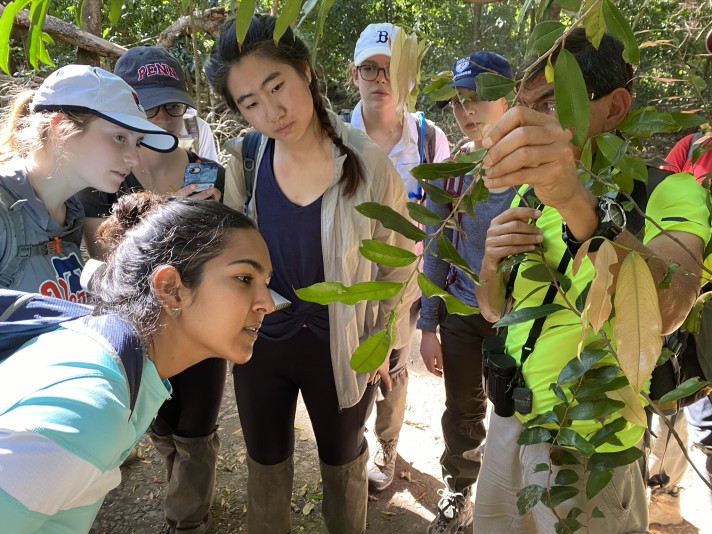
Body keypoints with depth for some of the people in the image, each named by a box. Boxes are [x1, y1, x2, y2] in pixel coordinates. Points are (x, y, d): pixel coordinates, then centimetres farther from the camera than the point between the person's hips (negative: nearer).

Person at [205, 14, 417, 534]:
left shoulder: (368, 164, -19)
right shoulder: (245, 159, -11)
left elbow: (399, 266, -8)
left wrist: (382, 343, -2)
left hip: (341, 349, -2)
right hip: (260, 341, 3)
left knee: (343, 462, 24)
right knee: (266, 462, 24)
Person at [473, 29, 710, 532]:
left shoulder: (668, 192, -15)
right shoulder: (531, 194, 3)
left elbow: (667, 310, -36)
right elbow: (494, 309, 7)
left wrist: (577, 201, -52)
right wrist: (492, 264, -15)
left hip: (589, 449, -5)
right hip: (510, 422, 6)